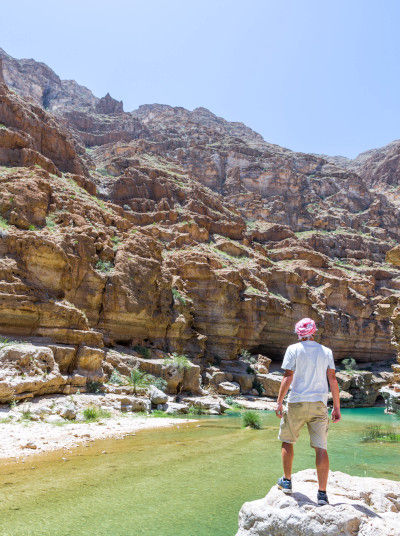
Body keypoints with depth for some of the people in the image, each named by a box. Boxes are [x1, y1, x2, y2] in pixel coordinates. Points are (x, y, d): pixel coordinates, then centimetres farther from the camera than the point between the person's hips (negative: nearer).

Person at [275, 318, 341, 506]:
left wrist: (279, 402, -6)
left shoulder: (293, 349, -2)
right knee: (321, 447, 2)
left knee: (287, 440, 15)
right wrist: (336, 407, 9)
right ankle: (322, 493, -1)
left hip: (297, 403, -2)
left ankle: (287, 481, 22)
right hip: (319, 404, 2)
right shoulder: (326, 352, 8)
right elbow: (333, 380, 5)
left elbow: (288, 377, -9)